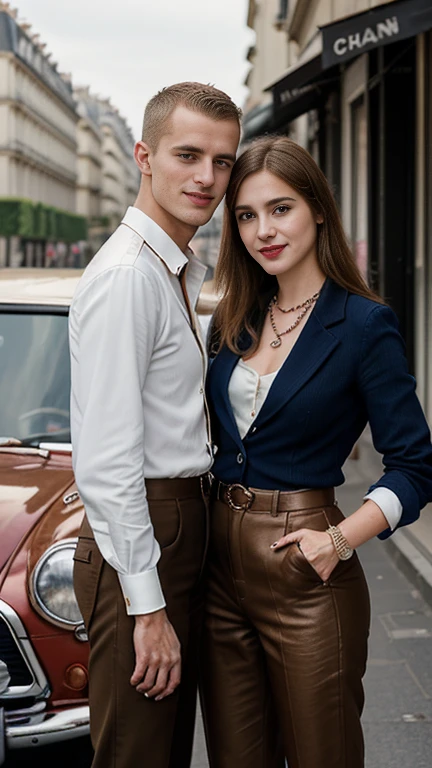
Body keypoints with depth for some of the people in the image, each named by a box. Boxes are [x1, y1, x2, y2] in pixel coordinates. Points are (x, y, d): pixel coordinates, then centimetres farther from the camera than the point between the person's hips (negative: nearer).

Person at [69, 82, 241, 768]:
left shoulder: (184, 273, 15)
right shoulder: (126, 275, -17)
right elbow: (106, 462, -22)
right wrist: (148, 607, -21)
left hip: (180, 526, 10)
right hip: (136, 540, -10)